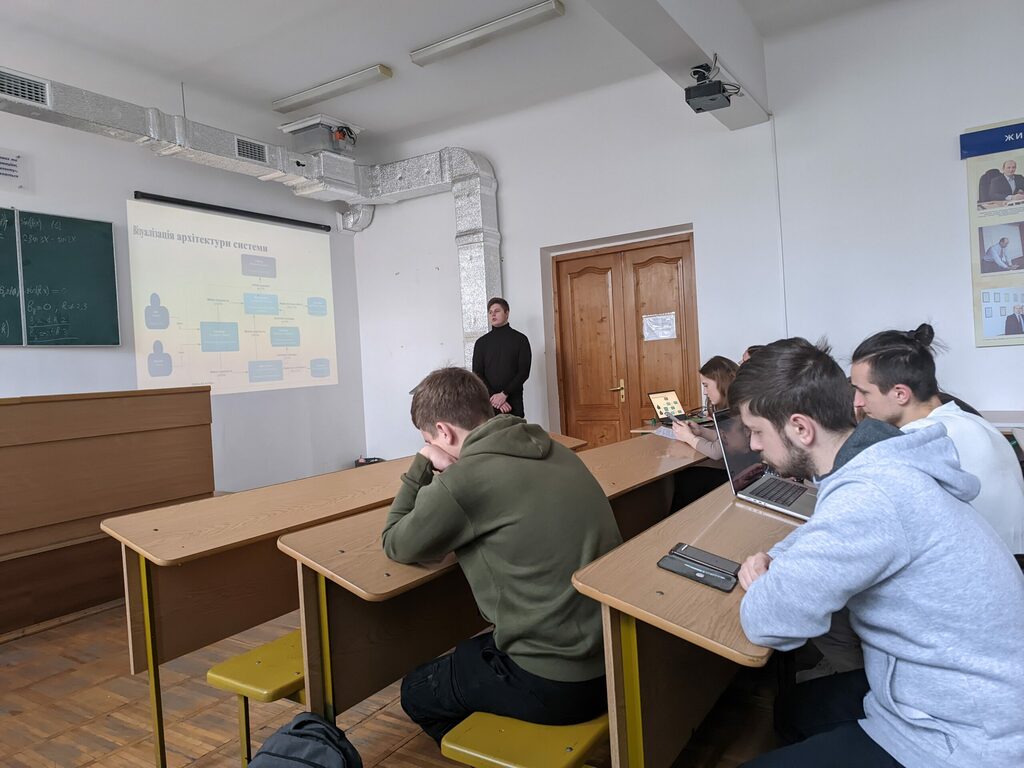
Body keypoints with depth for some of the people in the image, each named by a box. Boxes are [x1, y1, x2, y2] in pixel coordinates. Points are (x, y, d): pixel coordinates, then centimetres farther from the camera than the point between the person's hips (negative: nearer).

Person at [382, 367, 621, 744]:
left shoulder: (465, 479, -21)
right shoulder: (550, 449, 1)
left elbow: (396, 545, -4)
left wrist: (421, 465, 4)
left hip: (556, 684, -7)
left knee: (415, 691, 20)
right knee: (468, 653, 32)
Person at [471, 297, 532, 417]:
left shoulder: (520, 339, 4)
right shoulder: (481, 342, 9)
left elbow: (524, 372, -3)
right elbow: (477, 374, 3)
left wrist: (504, 394, -13)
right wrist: (493, 397, -11)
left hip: (514, 401, -1)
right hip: (488, 402, 1)